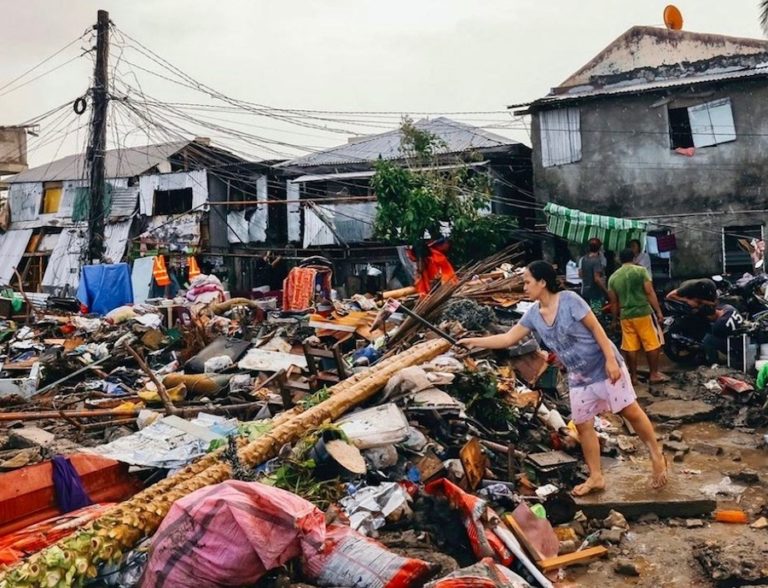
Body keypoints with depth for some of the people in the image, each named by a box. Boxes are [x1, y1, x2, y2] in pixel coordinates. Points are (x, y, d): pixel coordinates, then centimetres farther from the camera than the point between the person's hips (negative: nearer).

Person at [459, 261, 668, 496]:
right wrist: (474, 341, -4)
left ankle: (657, 456, 26)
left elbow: (596, 328, -17)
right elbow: (508, 338, 1)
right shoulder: (533, 314, -3)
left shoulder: (569, 300, -20)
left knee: (630, 411, 4)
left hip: (603, 366, -6)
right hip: (579, 377, 6)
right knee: (583, 425, 7)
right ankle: (596, 477, 20)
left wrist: (611, 360, -20)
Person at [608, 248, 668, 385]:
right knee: (652, 344, 7)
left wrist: (615, 318, 19)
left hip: (626, 316, 4)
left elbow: (613, 302, 9)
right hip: (643, 312, -4)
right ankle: (654, 374, 11)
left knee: (630, 347, 8)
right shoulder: (640, 271, -4)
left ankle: (633, 376, 14)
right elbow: (650, 293, -9)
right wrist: (659, 312, -6)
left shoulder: (613, 277, 7)